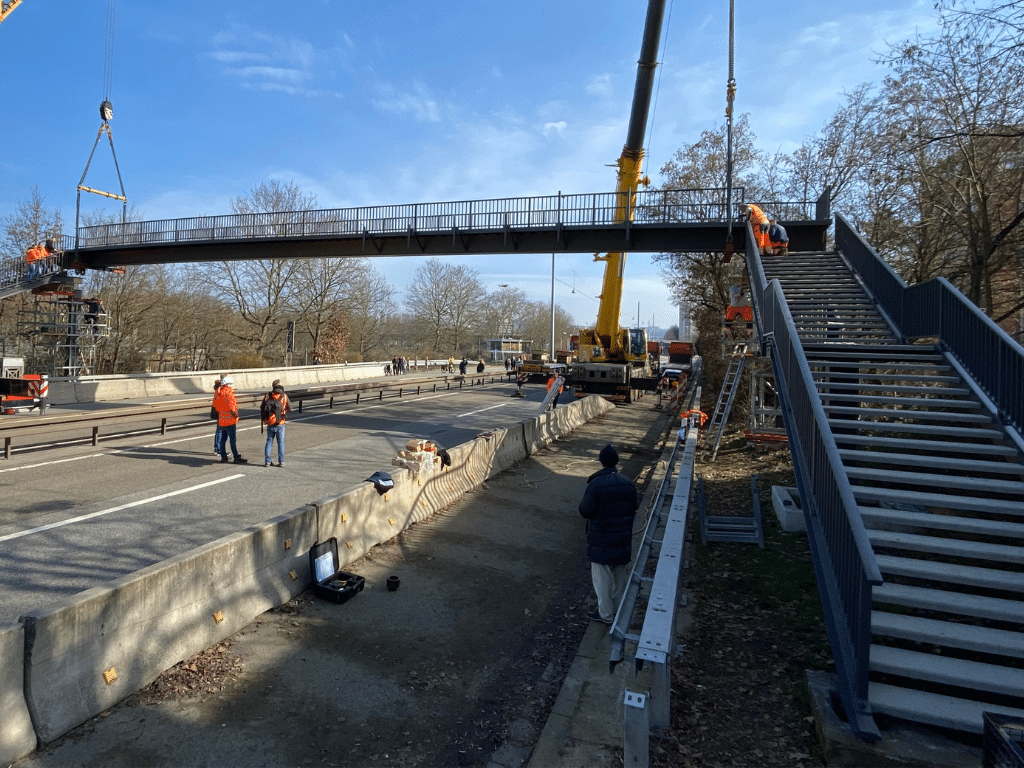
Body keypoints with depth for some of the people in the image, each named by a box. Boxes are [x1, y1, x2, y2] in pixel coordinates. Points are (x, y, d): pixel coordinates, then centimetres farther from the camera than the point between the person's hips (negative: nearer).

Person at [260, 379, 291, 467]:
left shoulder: (267, 396, -2)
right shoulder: (284, 396, -8)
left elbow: (262, 408, 5)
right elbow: (290, 408, 4)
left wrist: (263, 417, 21)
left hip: (270, 424, 2)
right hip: (280, 424, -2)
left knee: (269, 442, 13)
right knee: (281, 442, 8)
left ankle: (267, 461, 12)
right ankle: (281, 461, 6)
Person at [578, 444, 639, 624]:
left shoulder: (596, 484, -22)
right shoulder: (628, 483, -3)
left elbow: (586, 511, -22)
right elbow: (634, 507, 6)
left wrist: (583, 505, -1)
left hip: (602, 540, -6)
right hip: (624, 538, 6)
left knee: (602, 577, 9)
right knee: (621, 574, 22)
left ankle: (605, 613, 19)